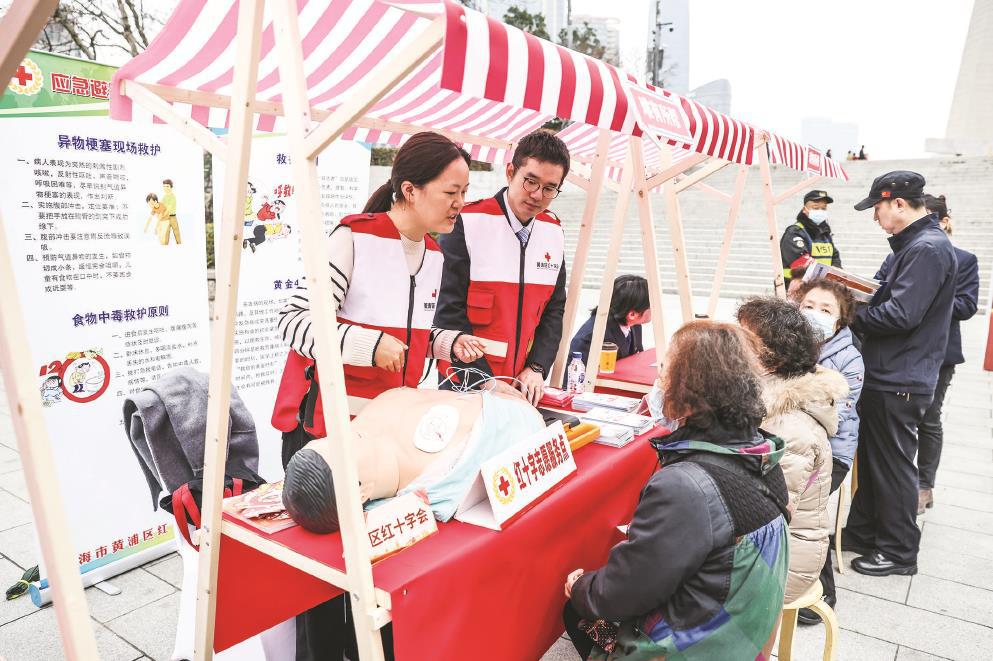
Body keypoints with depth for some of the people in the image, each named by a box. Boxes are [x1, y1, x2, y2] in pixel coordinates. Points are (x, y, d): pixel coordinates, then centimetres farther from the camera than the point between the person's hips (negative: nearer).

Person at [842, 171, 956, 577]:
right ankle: (862, 533, 32)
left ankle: (899, 551, 20)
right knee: (871, 458, 18)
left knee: (893, 465, 4)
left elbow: (901, 315, -25)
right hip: (885, 375, 10)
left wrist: (851, 316, -12)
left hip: (900, 382, -10)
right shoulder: (910, 245, 13)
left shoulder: (928, 248, -19)